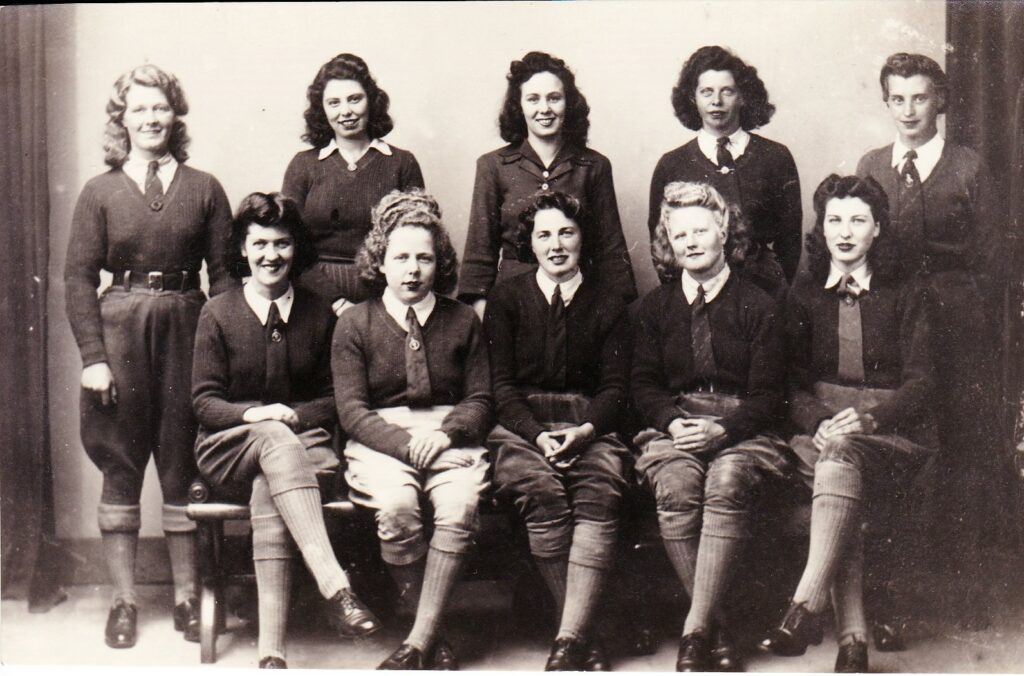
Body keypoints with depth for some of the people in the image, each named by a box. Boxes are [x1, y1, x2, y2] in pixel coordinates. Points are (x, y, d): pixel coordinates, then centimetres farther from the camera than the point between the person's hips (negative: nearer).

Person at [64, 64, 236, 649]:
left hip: (186, 327, 0)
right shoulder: (101, 193, 5)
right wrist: (92, 356, -7)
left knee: (184, 464, 5)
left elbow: (224, 272, 4)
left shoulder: (204, 189, 6)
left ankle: (187, 596, 17)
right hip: (120, 329, 0)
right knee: (121, 465, 4)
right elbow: (79, 278, 2)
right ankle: (125, 600, 15)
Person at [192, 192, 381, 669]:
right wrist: (255, 414, -18)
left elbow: (334, 399, 10)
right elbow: (204, 402, 1)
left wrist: (293, 415, -11)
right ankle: (334, 586, -51)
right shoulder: (218, 313, 6)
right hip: (229, 447, -1)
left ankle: (271, 650, -42)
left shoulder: (319, 314, 10)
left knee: (269, 492, -35)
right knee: (275, 441, -37)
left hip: (303, 442, 1)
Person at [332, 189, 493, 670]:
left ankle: (419, 640, -23)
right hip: (381, 440, -1)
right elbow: (351, 410, 0)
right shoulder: (355, 323, 8)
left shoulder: (463, 321, 12)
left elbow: (481, 400, 10)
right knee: (396, 509, -32)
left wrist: (446, 433, -11)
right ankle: (433, 635, -14)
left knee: (459, 507, -31)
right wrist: (406, 442, -15)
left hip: (450, 437, 1)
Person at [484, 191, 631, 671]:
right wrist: (537, 434, -12)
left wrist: (585, 430, -13)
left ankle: (568, 640, -37)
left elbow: (616, 388, 8)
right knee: (542, 493, -33)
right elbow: (501, 384, 5)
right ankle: (584, 636, -27)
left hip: (589, 426, 1)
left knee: (599, 495, -31)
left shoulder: (607, 307, 16)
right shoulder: (507, 299, 13)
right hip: (522, 425, -1)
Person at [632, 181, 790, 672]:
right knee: (676, 486, -31)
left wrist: (721, 429, -17)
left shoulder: (756, 305, 7)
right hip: (676, 426, 2)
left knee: (727, 482, -35)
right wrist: (674, 421, -9)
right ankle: (715, 629, -23)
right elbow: (643, 384, 12)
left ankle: (694, 630, -33)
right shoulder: (655, 306, 16)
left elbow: (767, 394, 1)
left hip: (740, 428, -2)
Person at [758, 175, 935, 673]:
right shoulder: (803, 295, 16)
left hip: (893, 431, -1)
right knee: (840, 490, -34)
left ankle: (804, 609, -45)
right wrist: (819, 423, -14)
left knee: (842, 459, -37)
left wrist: (870, 418, -19)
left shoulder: (906, 297, 12)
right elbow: (792, 382, 8)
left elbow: (920, 383, 1)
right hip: (820, 427, 2)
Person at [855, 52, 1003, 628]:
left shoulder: (968, 169, 3)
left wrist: (982, 330, -2)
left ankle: (967, 578, 10)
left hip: (957, 321, -2)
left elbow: (991, 258, 3)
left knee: (964, 449, -1)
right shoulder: (871, 168, 11)